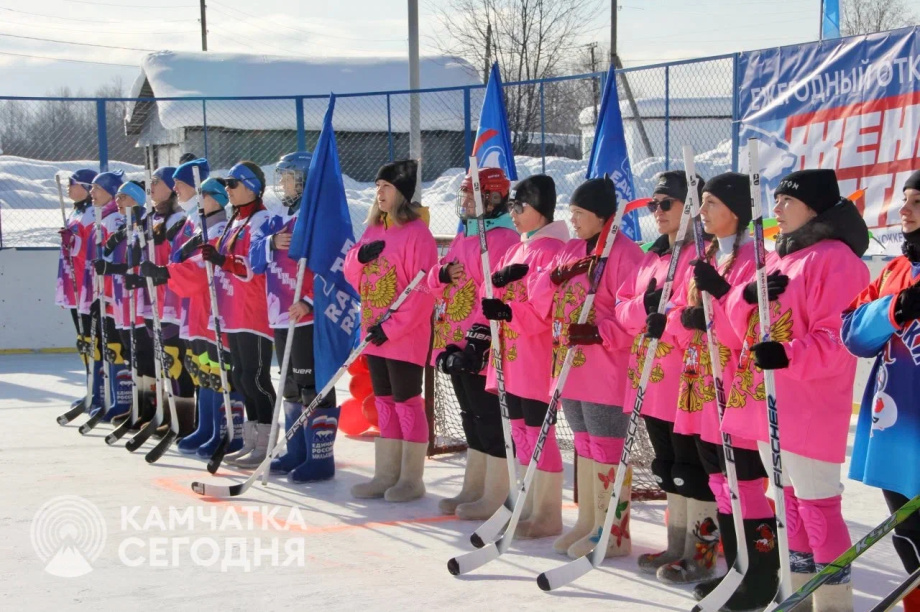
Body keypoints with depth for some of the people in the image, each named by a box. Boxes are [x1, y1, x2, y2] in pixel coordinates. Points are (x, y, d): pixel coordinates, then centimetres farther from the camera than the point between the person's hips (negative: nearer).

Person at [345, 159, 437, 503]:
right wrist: (360, 256, -8)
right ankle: (386, 474, 21)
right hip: (374, 334, 8)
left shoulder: (417, 232, -12)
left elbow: (423, 290, -17)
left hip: (406, 336, -7)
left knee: (407, 402, 0)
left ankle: (411, 478, 9)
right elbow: (352, 276, 14)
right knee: (385, 403, 13)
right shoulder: (373, 230, 12)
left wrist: (392, 327, -18)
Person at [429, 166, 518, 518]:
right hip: (456, 345, 10)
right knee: (471, 417, 17)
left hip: (482, 348, -10)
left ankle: (496, 497, 5)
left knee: (489, 418, -3)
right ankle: (473, 490, 27)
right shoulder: (463, 237, 18)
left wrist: (479, 336, -26)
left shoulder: (502, 238, -13)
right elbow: (435, 281, 19)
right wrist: (444, 274, -4)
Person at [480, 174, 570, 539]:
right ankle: (529, 506, 24)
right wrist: (498, 280, -11)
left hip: (536, 361, -9)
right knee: (520, 433, 14)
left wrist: (508, 311, -30)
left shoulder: (552, 249, -12)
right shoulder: (516, 250, 16)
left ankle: (549, 516, 6)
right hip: (511, 358, 9)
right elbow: (494, 294, 10)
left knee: (539, 434, -3)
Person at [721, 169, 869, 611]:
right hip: (767, 403, 9)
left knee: (817, 504, -4)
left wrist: (789, 356, -32)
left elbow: (836, 338, -18)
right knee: (789, 500, 16)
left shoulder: (835, 258, -11)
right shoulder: (777, 258, 16)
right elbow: (744, 322, 14)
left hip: (809, 408, -9)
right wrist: (748, 296, -6)